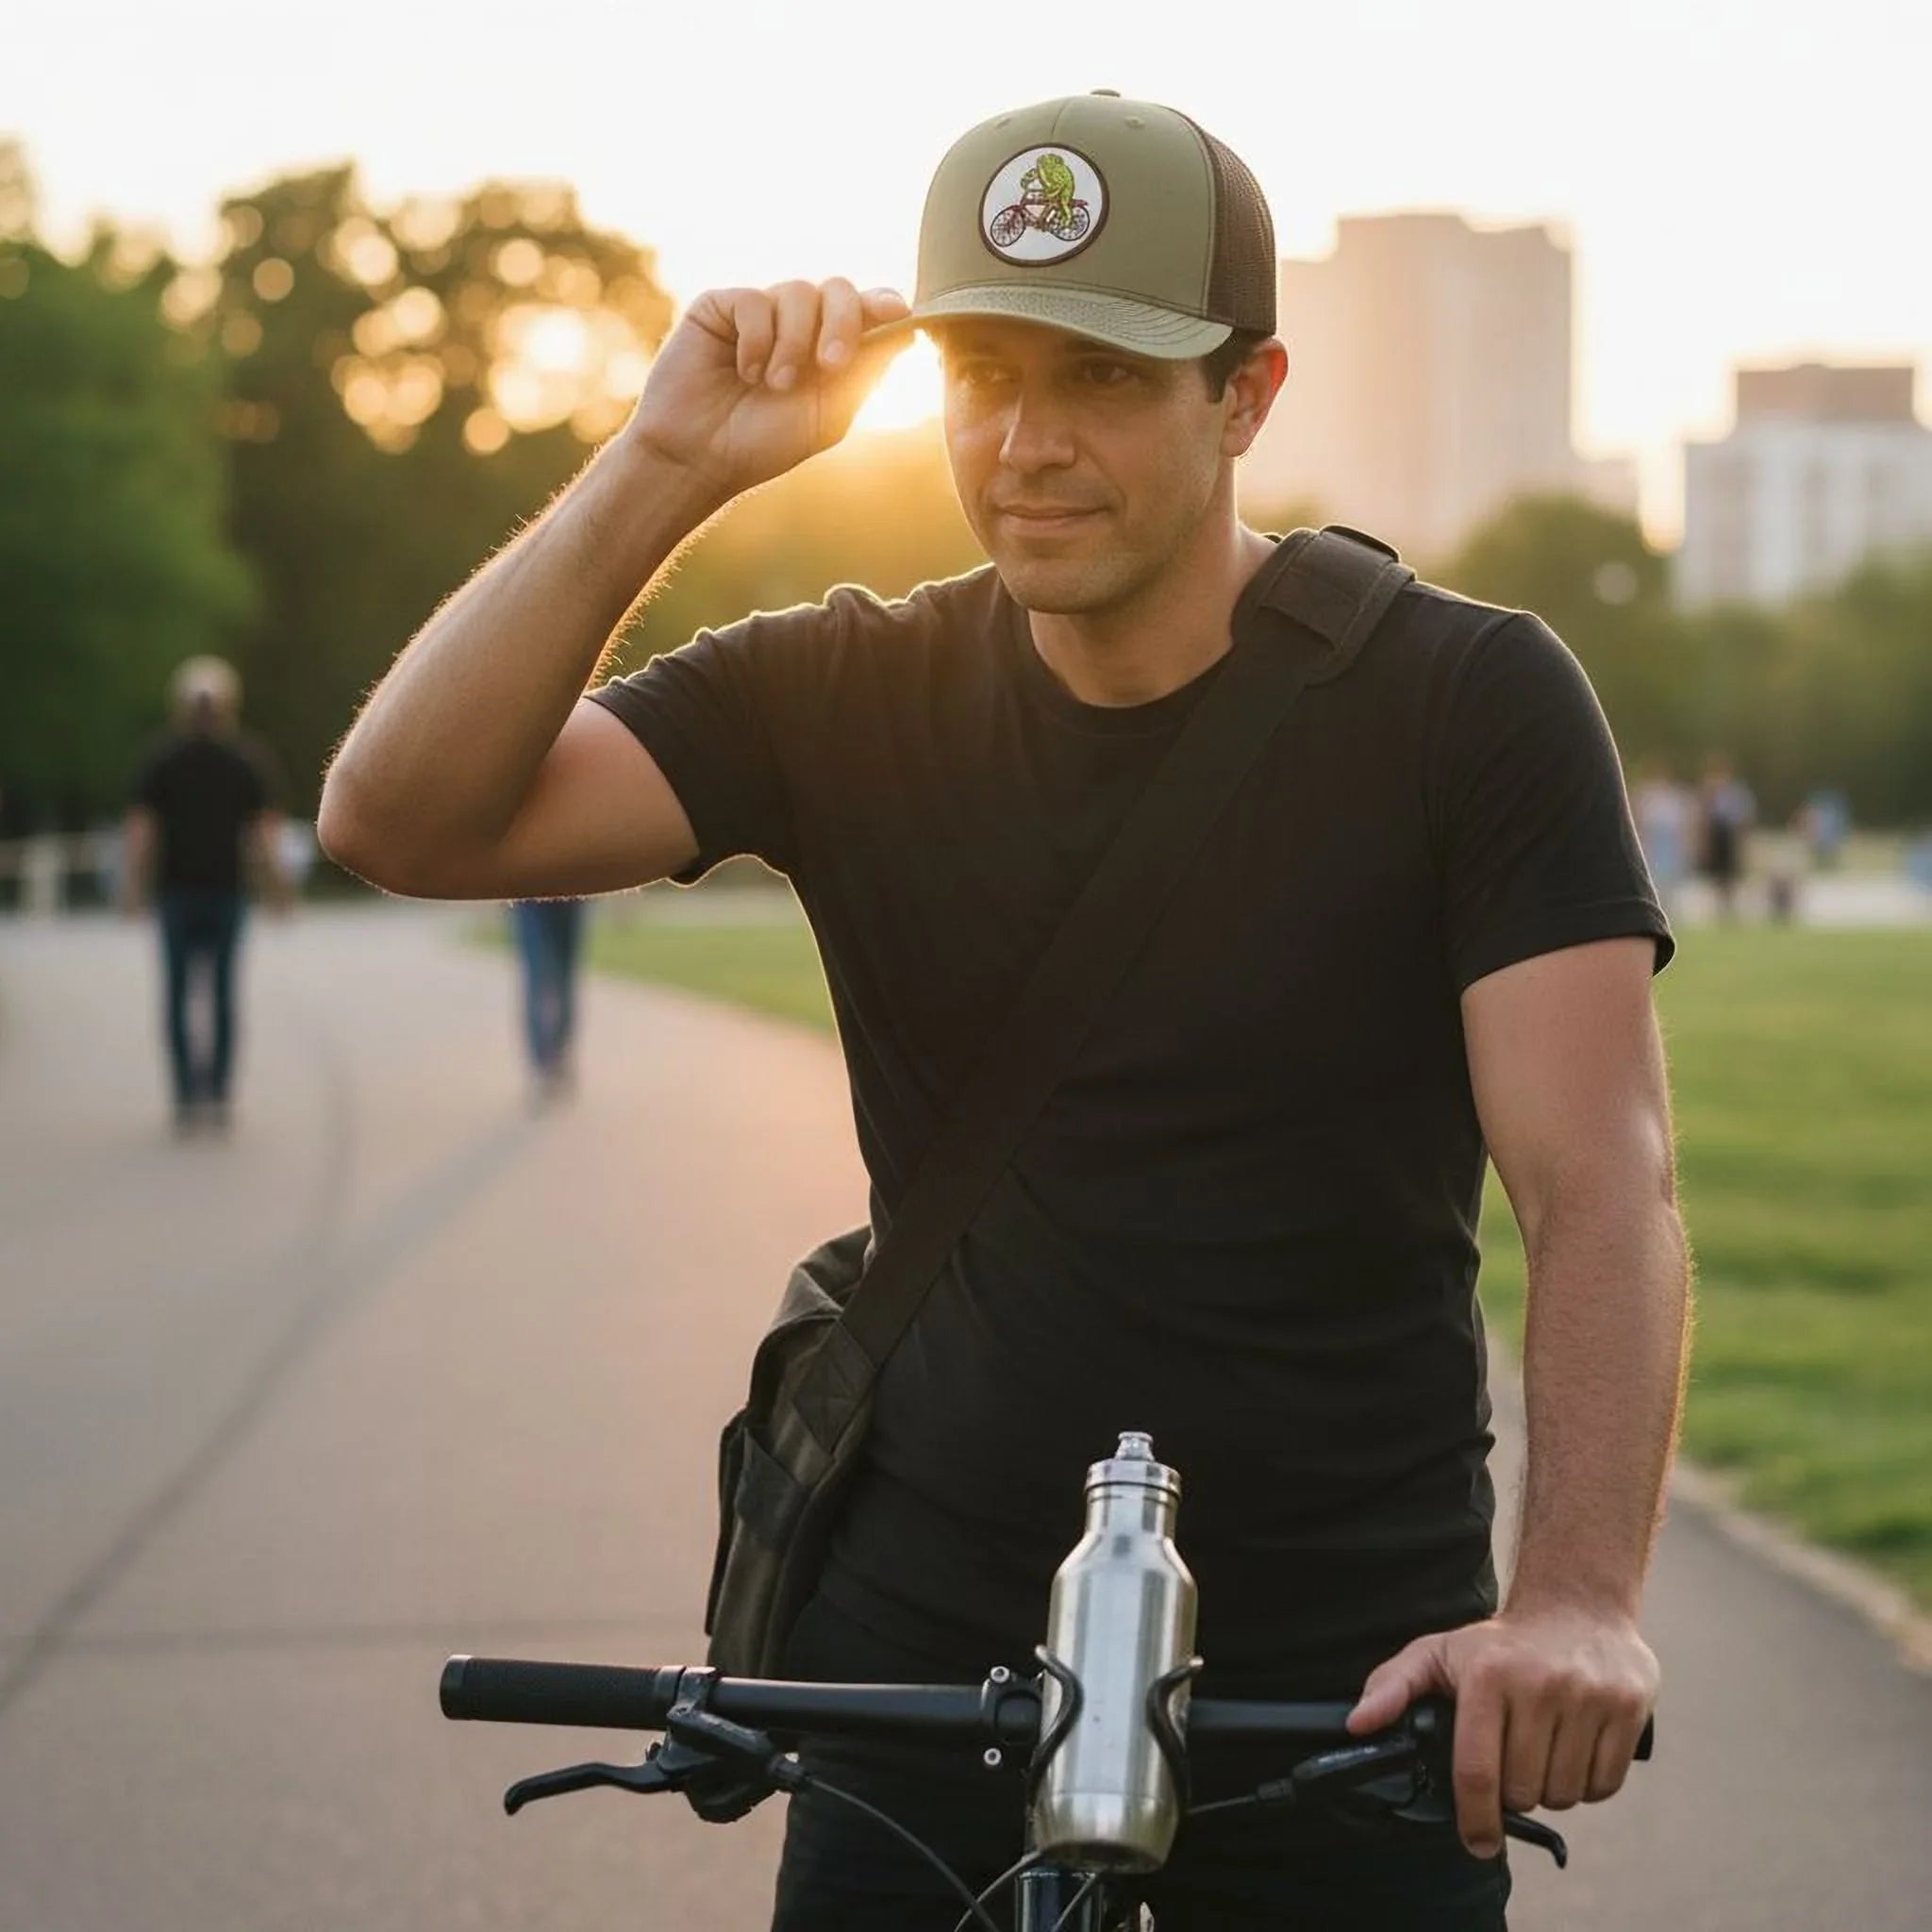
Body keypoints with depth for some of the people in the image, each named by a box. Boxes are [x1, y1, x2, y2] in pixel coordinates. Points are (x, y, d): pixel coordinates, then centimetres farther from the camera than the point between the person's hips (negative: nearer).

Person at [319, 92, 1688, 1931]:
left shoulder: (1471, 701, -7)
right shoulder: (845, 698, 1)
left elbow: (1600, 1184, -16)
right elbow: (403, 816, -9)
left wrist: (1577, 1596, -32)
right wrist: (666, 464, -19)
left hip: (1354, 1692, -1)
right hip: (932, 1648, 2)